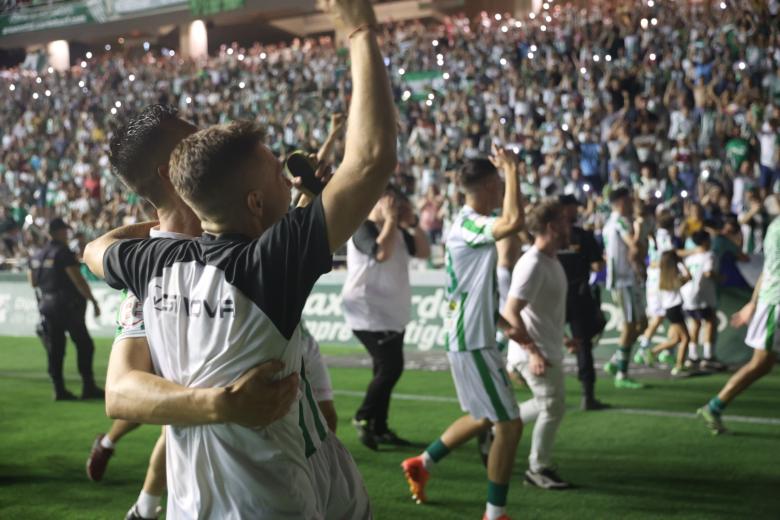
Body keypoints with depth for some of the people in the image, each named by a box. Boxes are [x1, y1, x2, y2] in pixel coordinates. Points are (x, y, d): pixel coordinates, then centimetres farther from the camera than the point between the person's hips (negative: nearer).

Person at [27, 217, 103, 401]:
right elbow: (78, 280, -17)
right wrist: (93, 301, -13)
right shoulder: (64, 253, -12)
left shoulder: (37, 256, 10)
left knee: (55, 349, 9)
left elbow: (33, 282, 19)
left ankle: (59, 390, 8)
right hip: (68, 306, -7)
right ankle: (88, 387, -1)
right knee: (84, 345, 1)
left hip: (47, 307, 7)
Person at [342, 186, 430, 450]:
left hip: (393, 314, 9)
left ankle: (379, 428, 20)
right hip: (369, 314, -9)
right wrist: (391, 219, -22)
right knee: (391, 368, -13)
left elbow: (424, 252, 8)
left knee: (386, 369, 12)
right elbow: (381, 253, -32)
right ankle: (363, 418, 4)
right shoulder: (362, 229, -14)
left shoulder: (398, 231, 12)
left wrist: (411, 222, -1)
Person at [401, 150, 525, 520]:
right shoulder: (468, 224, -19)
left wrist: (500, 320, 24)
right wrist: (512, 170, -27)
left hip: (469, 337, 10)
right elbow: (513, 222, -40)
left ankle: (421, 464, 33)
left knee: (482, 417, 23)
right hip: (472, 341, -10)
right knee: (509, 424, -4)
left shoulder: (468, 223, 13)